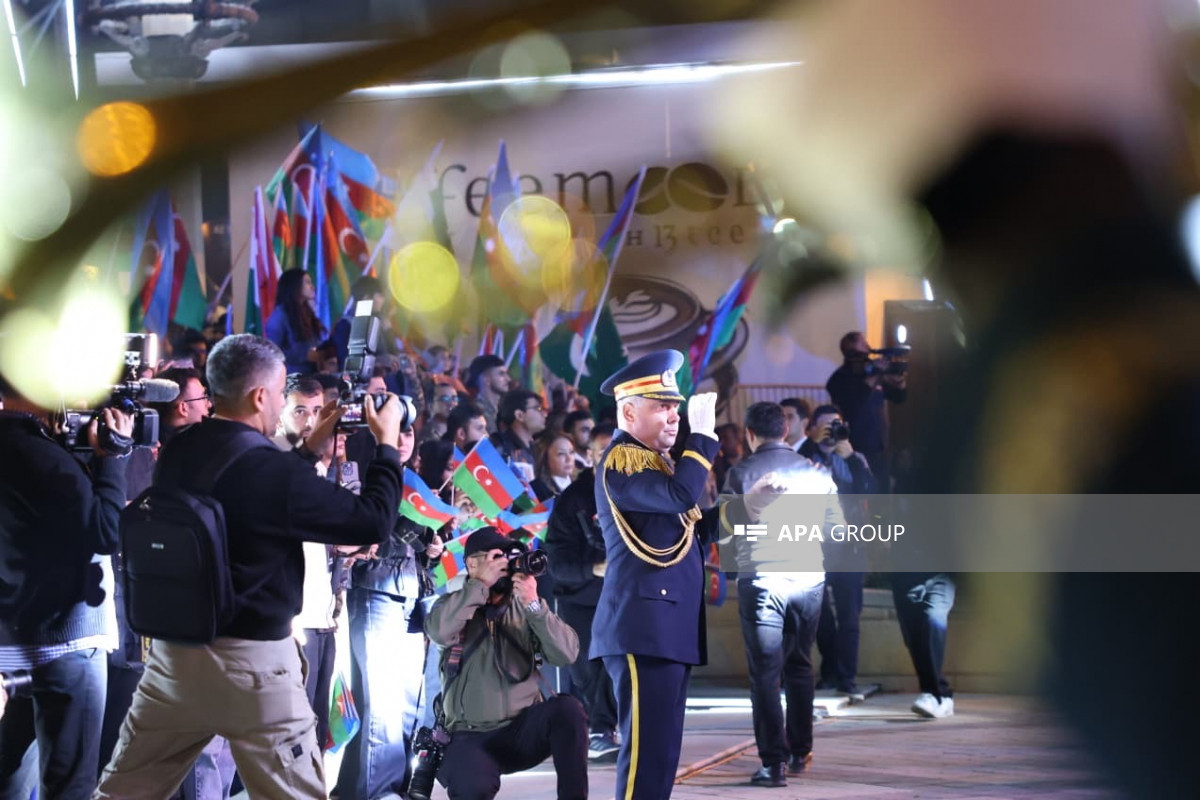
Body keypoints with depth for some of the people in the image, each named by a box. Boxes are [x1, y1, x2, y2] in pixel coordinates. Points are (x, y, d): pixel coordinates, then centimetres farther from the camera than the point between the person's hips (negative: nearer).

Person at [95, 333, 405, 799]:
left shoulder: (178, 453, 0)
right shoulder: (275, 472, -20)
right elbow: (373, 521, -11)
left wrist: (309, 448, 19)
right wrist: (387, 443, 1)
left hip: (173, 650, 6)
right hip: (251, 662, -6)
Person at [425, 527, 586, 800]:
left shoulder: (526, 607, 6)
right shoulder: (454, 605, 3)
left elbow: (567, 654, -8)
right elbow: (439, 632, -21)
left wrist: (534, 606, -19)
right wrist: (482, 584, -20)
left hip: (524, 729, 2)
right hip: (472, 737, -2)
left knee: (567, 709, -28)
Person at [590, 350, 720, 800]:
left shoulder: (652, 461, 22)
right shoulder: (620, 460, -9)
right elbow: (680, 494, -25)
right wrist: (703, 433, -17)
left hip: (668, 626, 10)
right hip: (645, 626, -10)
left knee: (662, 751, 10)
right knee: (647, 750, -13)